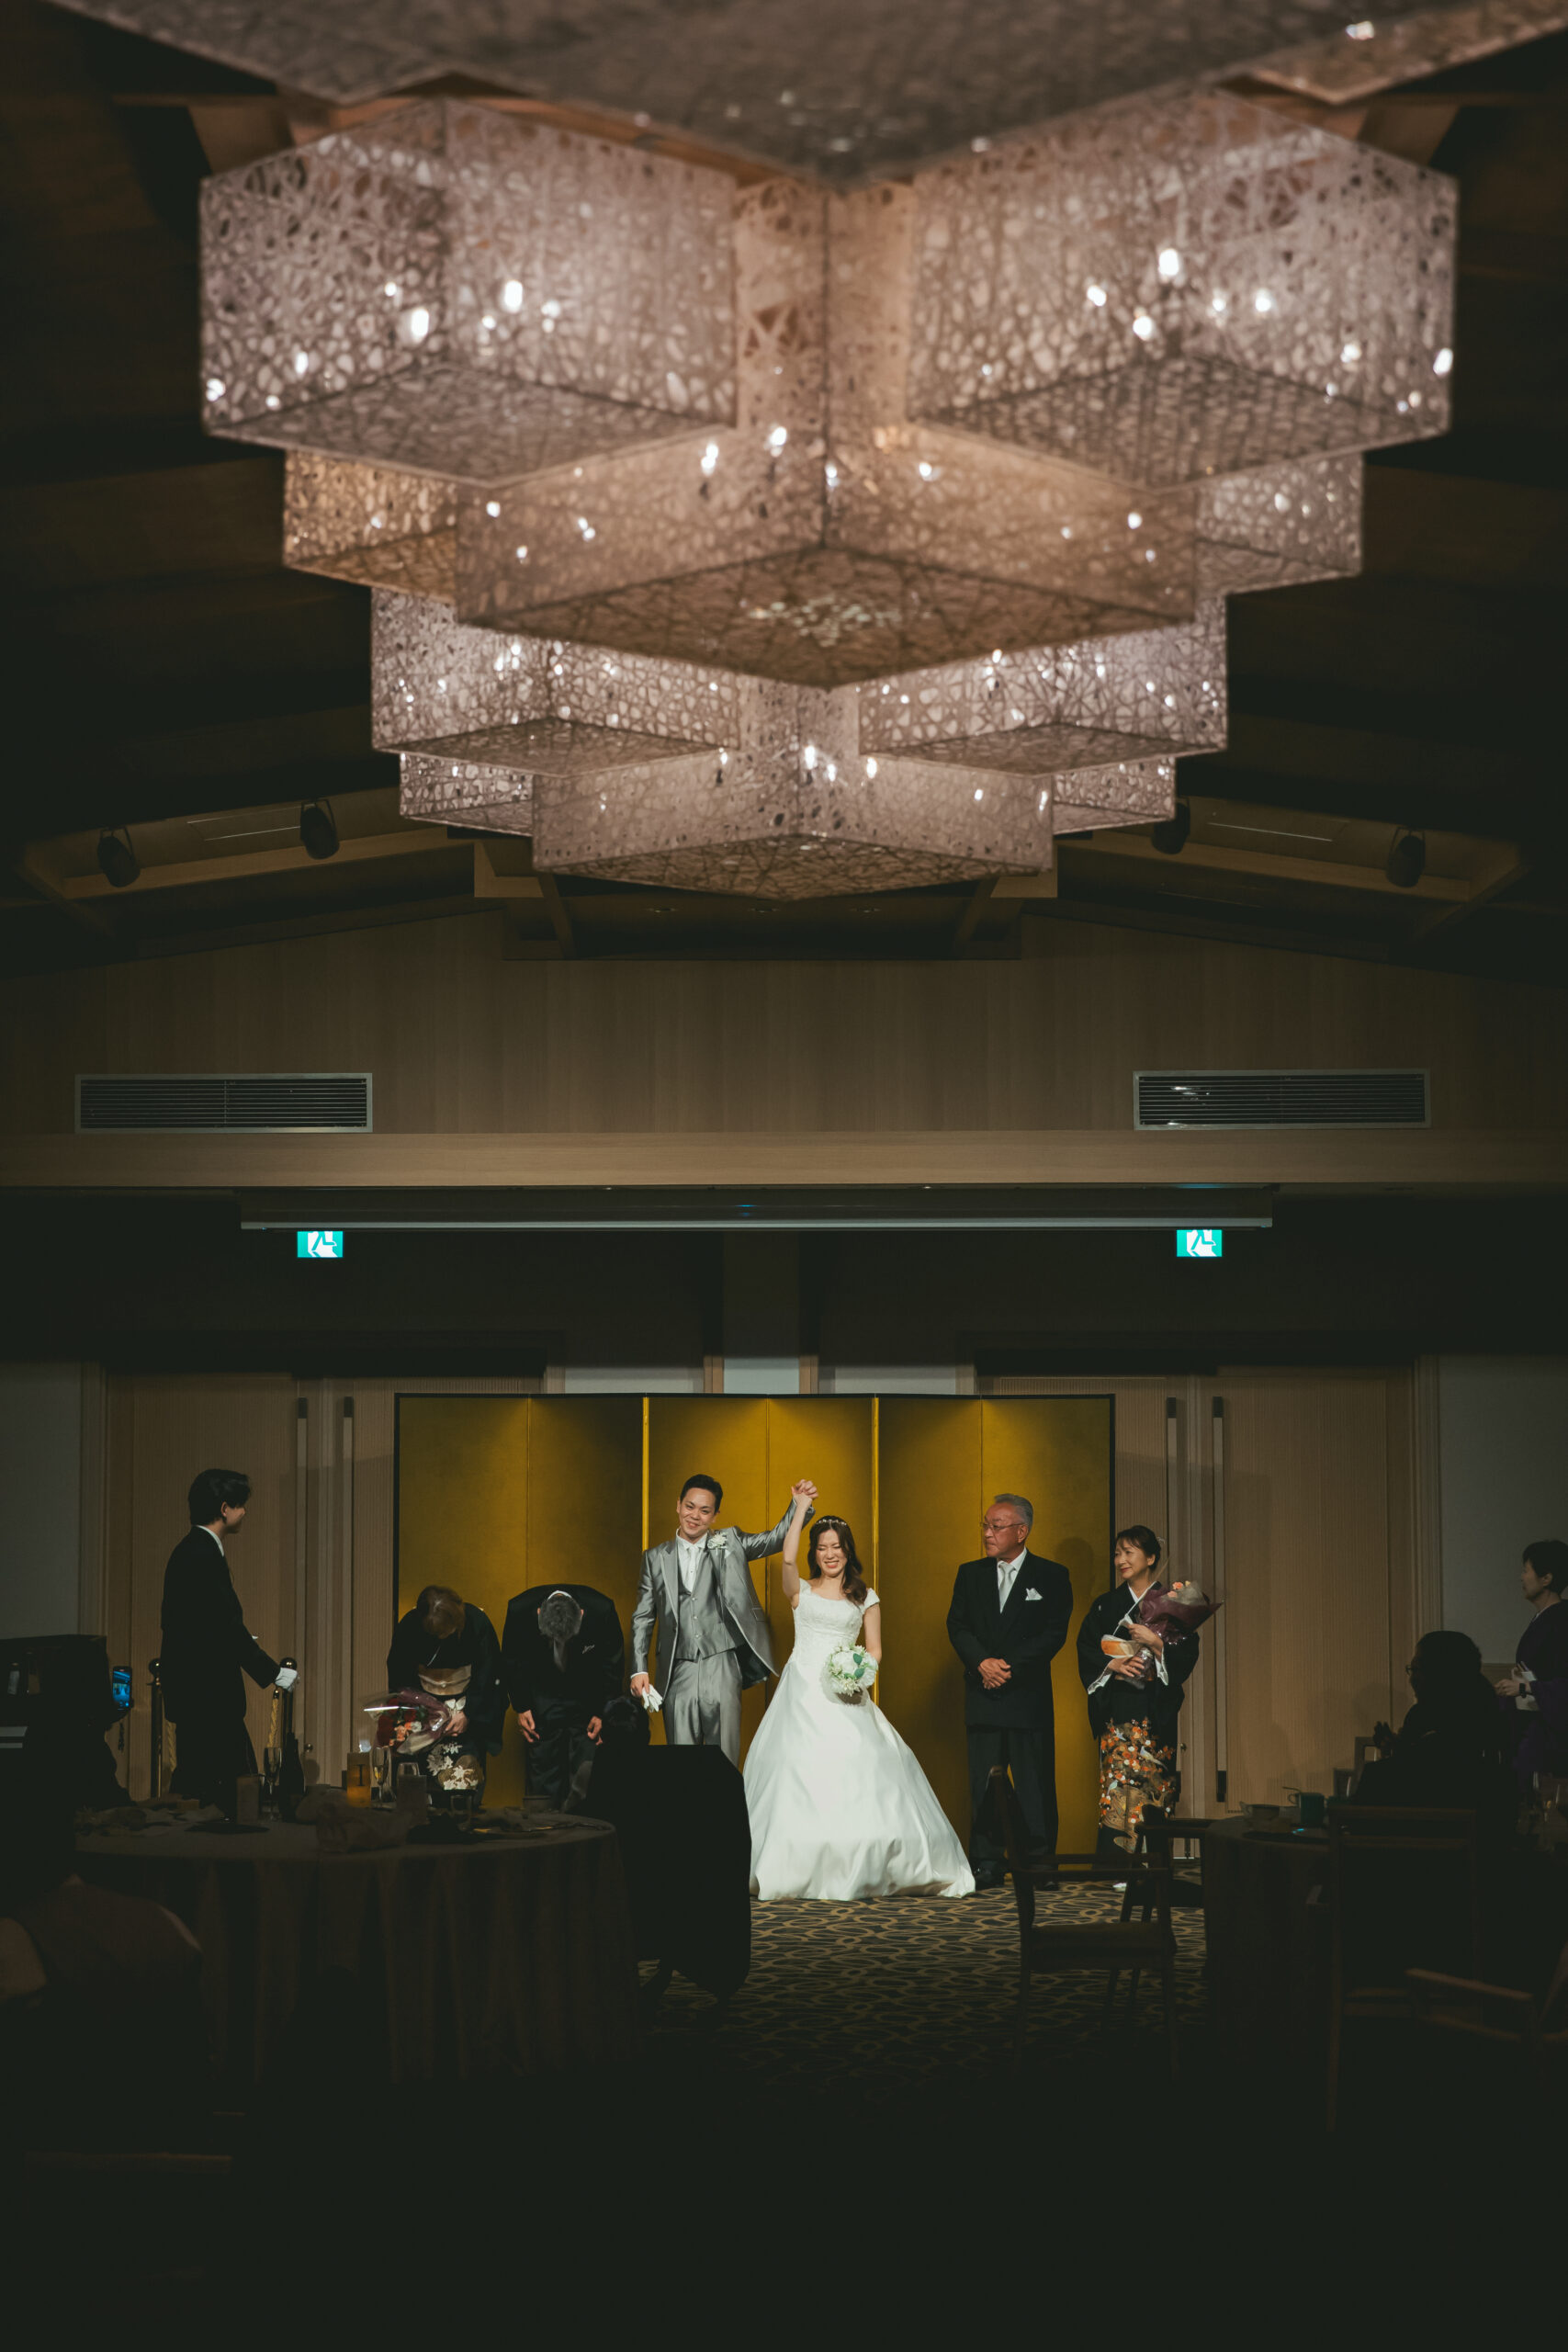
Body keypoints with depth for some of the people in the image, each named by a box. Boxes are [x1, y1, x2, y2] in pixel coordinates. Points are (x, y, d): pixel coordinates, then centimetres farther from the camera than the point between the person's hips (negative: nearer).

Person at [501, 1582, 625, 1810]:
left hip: (588, 1697, -1)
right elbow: (511, 1663, -5)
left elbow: (612, 1664, -10)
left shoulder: (602, 1610, -27)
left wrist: (603, 1713, -10)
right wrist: (521, 1707, -7)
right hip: (543, 1699, 1)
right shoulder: (520, 1610, -24)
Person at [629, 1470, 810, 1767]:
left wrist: (799, 1506, -13)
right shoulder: (655, 1558, 12)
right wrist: (639, 1669, 4)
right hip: (679, 1673, 1)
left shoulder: (729, 1543, 10)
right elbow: (643, 1618, 12)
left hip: (721, 1668, -1)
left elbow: (777, 1538, 5)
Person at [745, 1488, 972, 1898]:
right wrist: (800, 1507, -7)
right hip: (803, 1691, -1)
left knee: (851, 1778, -9)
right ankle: (798, 1869, -2)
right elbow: (788, 1558, -9)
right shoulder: (801, 1591, 10)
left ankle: (846, 1873, -2)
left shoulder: (865, 1598, 14)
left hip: (845, 1694, 1)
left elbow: (874, 1649, 12)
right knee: (799, 1773, -9)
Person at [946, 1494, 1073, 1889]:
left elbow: (1054, 1633, -4)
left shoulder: (1051, 1576, 3)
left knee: (1035, 1782, -2)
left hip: (1028, 1696, -3)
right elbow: (957, 1626, 6)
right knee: (983, 1785, 2)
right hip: (983, 1696, 3)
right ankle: (987, 1866, 6)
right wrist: (983, 1662, -11)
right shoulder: (970, 1574, 13)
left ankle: (1039, 1861, 4)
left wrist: (1010, 1665, -12)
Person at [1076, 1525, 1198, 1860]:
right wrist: (1114, 1665, -11)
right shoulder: (1106, 1606, 11)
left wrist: (1155, 1643, -16)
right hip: (1117, 1707, 1)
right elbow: (1086, 1652, 6)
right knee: (1119, 1782, -10)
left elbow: (1187, 1656, -1)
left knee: (1154, 1787, -3)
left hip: (1157, 1711, -1)